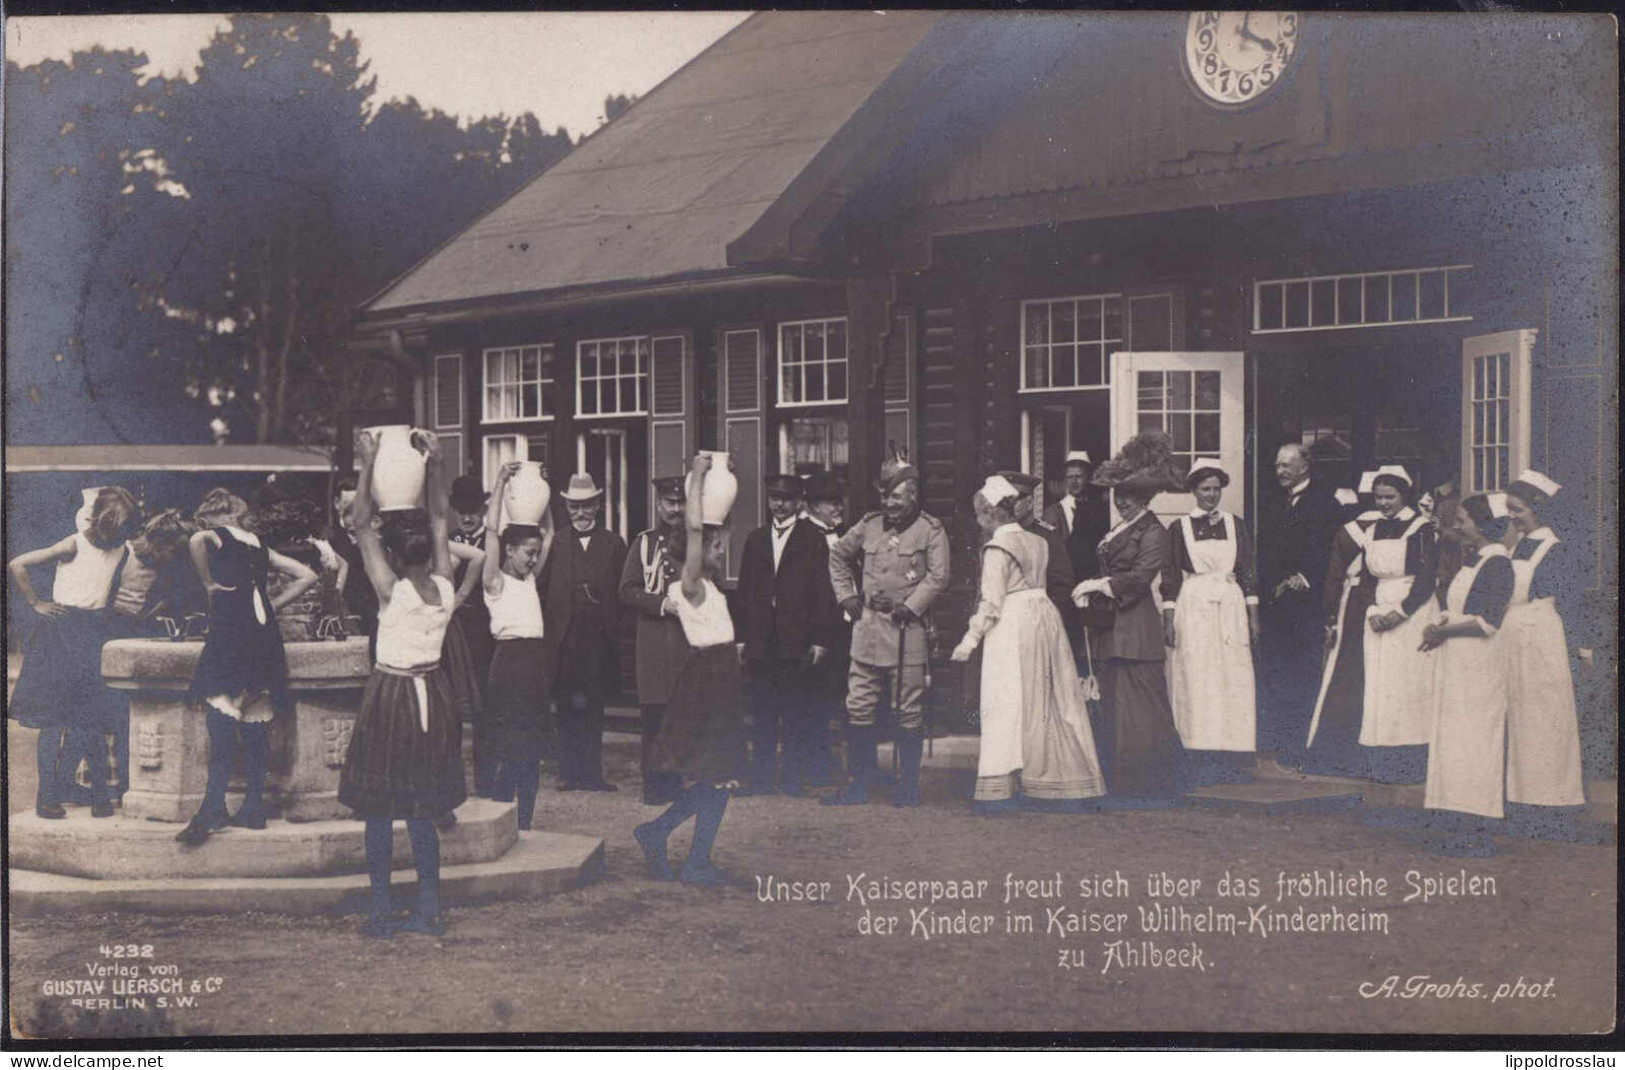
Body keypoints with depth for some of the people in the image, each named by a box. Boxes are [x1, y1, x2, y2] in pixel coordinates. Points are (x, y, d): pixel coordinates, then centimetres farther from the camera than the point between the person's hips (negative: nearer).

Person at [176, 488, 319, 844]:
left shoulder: (213, 537, 7)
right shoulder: (260, 546, 21)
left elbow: (197, 539, -15)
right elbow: (307, 576, 24)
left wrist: (210, 587, -2)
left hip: (230, 627, -6)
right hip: (264, 631, 6)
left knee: (222, 720, -12)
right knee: (256, 723, 8)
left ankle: (213, 809, -20)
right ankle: (254, 808, 9)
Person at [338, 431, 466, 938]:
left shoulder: (391, 589, -16)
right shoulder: (444, 587, -5)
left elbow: (361, 525, -10)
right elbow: (440, 517, 6)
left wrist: (368, 464, -6)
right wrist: (435, 462, 7)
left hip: (390, 696, -5)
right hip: (433, 697, 5)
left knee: (380, 811, 3)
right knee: (422, 811, 11)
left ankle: (381, 915, 5)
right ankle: (429, 911, 12)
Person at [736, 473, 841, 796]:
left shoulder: (812, 539, 1)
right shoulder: (756, 539, 15)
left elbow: (824, 592, -3)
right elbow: (745, 592, 15)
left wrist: (820, 640, -10)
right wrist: (743, 636, 7)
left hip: (797, 643, -4)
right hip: (760, 644, 4)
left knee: (797, 715, -1)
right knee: (762, 713, 7)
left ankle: (795, 779, 6)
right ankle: (762, 778, 12)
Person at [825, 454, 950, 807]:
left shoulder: (930, 529, -2)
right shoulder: (869, 525, 10)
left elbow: (938, 576, -9)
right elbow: (838, 556, 24)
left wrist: (910, 606, -14)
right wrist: (846, 595, 14)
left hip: (907, 630, -4)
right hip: (868, 627, 4)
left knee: (909, 711, 2)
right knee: (858, 707, 4)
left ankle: (909, 784, 13)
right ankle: (861, 782, 13)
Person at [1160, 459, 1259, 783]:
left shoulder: (1235, 525, 10)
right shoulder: (1179, 528, 4)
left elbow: (1248, 574, 11)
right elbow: (1170, 579, 3)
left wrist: (1253, 617, 6)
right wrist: (1168, 620, -4)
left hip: (1231, 609, 2)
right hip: (1193, 609, -2)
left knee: (1234, 682, -1)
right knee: (1197, 683, -5)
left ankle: (1232, 761, 3)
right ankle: (1204, 762, -3)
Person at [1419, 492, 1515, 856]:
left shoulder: (1496, 563, -12)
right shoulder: (1470, 560, 16)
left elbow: (1488, 621, -19)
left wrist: (1445, 632, -12)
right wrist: (1438, 624, 0)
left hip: (1480, 665, -9)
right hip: (1456, 665, 9)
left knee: (1473, 741, -8)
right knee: (1454, 740, 7)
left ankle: (1476, 835, -6)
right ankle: (1463, 831, 9)